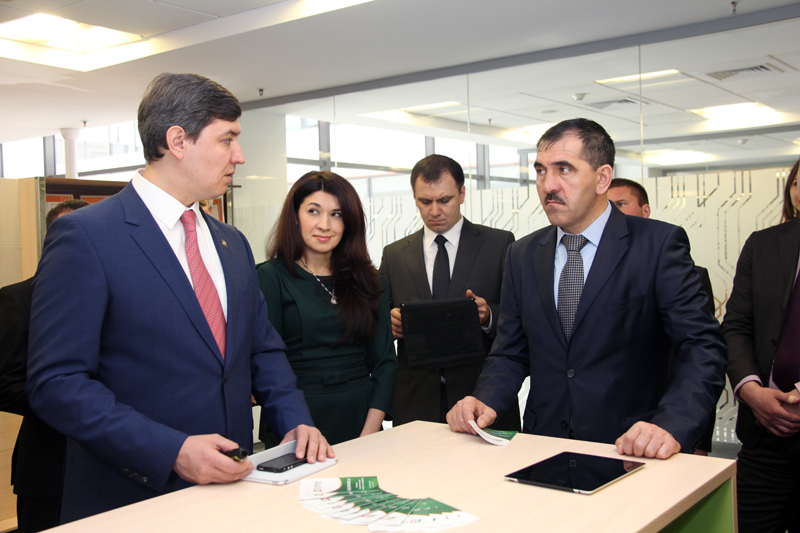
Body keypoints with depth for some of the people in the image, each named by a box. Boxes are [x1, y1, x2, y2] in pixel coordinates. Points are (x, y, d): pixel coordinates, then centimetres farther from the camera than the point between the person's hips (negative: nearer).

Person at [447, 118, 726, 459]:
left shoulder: (659, 244, -3)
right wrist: (485, 401, -6)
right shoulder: (522, 256, 11)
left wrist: (672, 425, -24)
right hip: (543, 451, 3)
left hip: (631, 453, -2)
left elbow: (702, 347, -8)